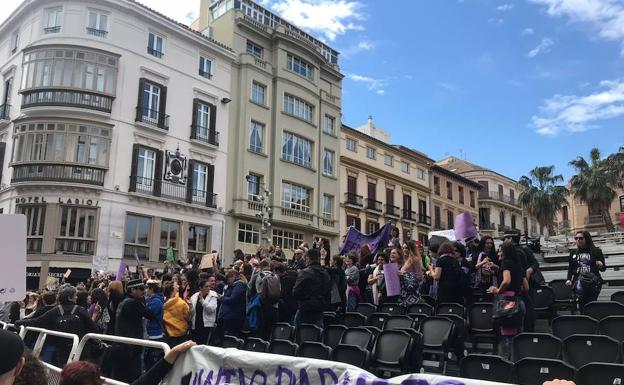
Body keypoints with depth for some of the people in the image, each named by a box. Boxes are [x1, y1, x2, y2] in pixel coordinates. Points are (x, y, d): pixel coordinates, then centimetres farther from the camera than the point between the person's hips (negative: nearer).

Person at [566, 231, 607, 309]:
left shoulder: (596, 251, 6)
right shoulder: (573, 253, 15)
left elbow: (603, 268, 8)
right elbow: (570, 269, 19)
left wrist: (601, 265, -14)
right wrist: (569, 279, 5)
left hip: (593, 283, -2)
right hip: (579, 282, 2)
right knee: (582, 305, -4)